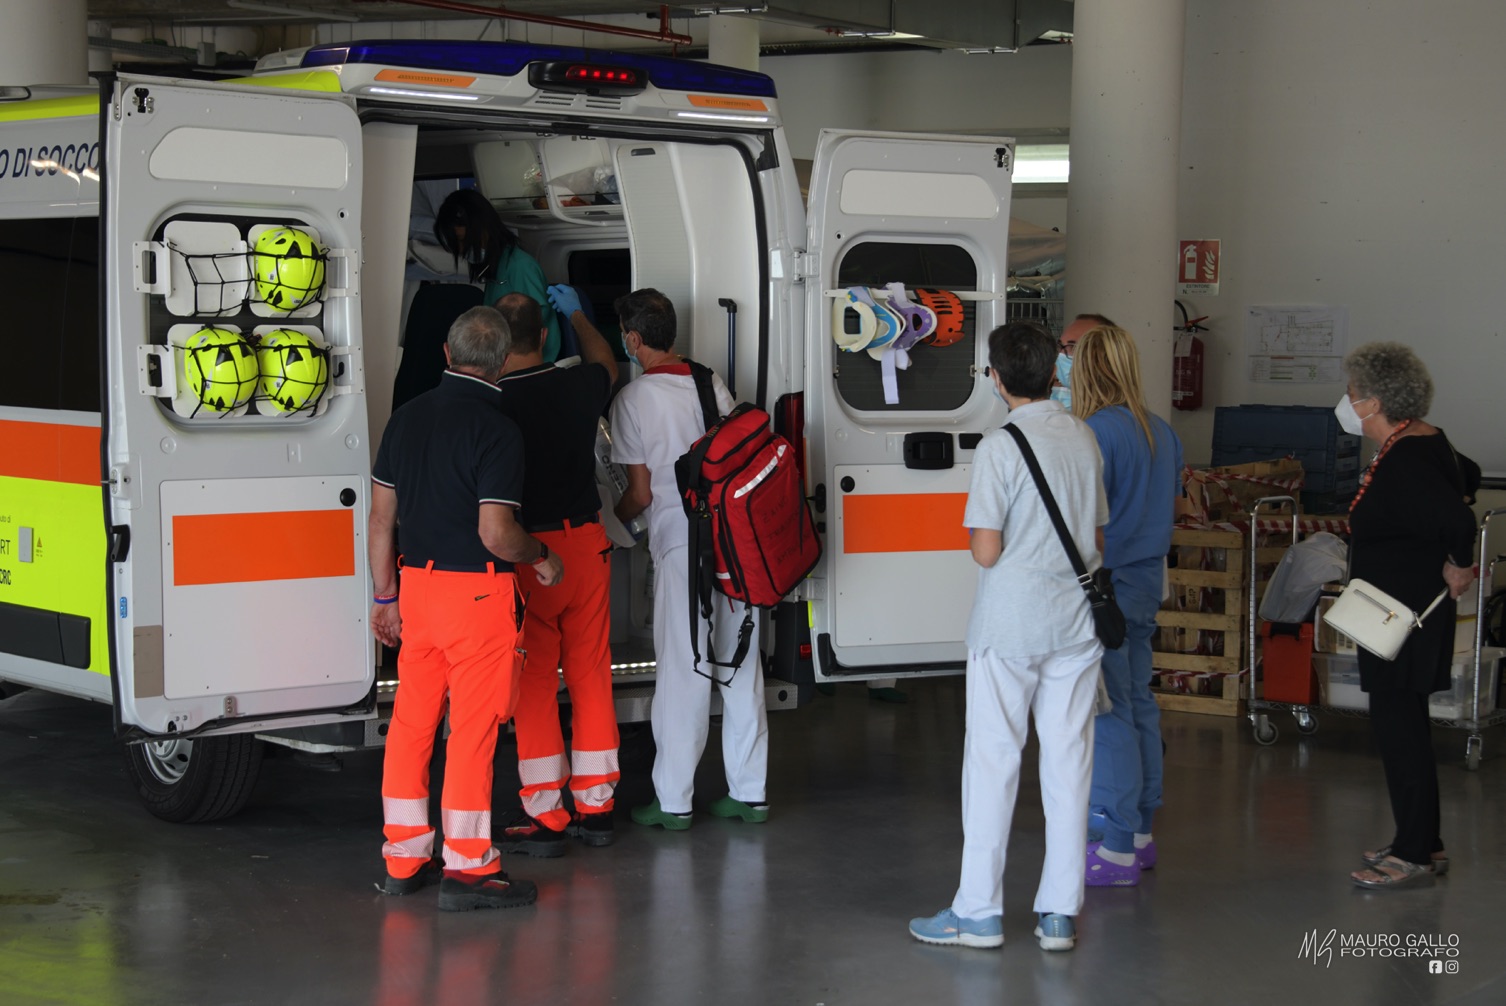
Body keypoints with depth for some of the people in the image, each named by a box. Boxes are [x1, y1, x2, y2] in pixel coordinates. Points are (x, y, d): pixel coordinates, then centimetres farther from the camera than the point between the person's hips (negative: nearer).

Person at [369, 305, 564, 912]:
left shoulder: (407, 417, 7)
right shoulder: (497, 430, -14)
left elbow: (382, 516, 10)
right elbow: (495, 533, -20)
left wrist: (384, 596, 18)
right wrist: (540, 558, 0)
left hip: (417, 583, 7)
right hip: (477, 591, -7)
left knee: (412, 722, 12)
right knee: (473, 728, -1)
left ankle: (403, 860, 20)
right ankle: (466, 867, 2)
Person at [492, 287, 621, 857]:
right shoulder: (579, 387, 1)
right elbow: (605, 362, 27)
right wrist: (575, 314, 42)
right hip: (586, 543, 5)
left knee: (534, 686, 1)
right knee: (591, 676, 11)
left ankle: (546, 819, 3)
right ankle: (596, 809, 17)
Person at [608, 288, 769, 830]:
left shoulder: (632, 400, -7)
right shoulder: (711, 383, 7)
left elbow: (641, 492, -5)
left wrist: (612, 520, 14)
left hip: (679, 544, -5)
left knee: (682, 672, 0)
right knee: (741, 666, 10)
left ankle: (673, 801, 4)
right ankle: (748, 791, 16)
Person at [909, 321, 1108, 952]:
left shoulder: (1000, 448, -14)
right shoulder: (1083, 438, 4)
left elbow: (986, 550, -16)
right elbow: (1097, 537, 11)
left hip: (1011, 623, -5)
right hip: (1076, 621, 5)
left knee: (993, 759, 3)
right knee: (1068, 759, 7)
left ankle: (979, 911, 8)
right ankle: (1059, 913, 11)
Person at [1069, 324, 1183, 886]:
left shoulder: (1097, 433, -17)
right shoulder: (1161, 432, 8)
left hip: (1106, 586, -9)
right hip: (1147, 583, 9)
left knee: (1107, 714, -4)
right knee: (1138, 704, 15)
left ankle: (1115, 850, -1)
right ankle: (1140, 833, 24)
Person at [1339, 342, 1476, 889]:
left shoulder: (1403, 460, -22)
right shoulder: (1426, 442, 10)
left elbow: (1458, 520, -34)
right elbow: (1464, 481, 27)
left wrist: (1458, 566, -16)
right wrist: (1451, 560, 20)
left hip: (1404, 613, -11)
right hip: (1406, 611, 11)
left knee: (1398, 724, -5)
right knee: (1403, 723, 16)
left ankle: (1416, 855, 1)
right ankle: (1423, 843, 25)